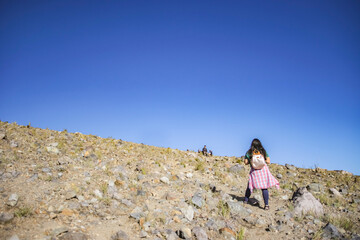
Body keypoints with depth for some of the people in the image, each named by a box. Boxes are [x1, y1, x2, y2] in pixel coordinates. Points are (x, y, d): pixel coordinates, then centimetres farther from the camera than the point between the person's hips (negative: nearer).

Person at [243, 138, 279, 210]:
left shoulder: (249, 152, 2)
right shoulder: (263, 151, 6)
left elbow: (246, 162, 1)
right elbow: (268, 161, 3)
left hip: (254, 171, 0)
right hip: (264, 169, 0)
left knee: (250, 186, 13)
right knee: (264, 188, 0)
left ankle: (245, 200, 19)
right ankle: (266, 205, 1)